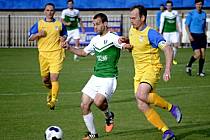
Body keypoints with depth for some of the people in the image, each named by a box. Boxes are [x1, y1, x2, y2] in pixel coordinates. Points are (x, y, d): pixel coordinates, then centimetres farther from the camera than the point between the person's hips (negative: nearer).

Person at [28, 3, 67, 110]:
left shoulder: (59, 24, 8)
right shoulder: (39, 24, 7)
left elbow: (65, 34, 24)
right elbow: (30, 38, 7)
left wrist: (63, 38, 0)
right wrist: (38, 34, -12)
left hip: (56, 53, -2)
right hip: (43, 54, 2)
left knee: (54, 78, -15)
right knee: (45, 79, 11)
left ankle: (53, 100, -13)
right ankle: (51, 91, 42)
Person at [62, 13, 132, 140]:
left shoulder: (113, 38, -10)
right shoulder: (95, 40, 13)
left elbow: (129, 46, -23)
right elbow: (84, 52, 29)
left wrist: (126, 44, -47)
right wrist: (69, 48, 17)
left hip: (109, 78, -7)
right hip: (96, 77, 7)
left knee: (98, 101, -27)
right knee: (84, 105, 0)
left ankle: (109, 116, 6)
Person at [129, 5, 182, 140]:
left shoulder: (151, 33, -15)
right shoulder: (132, 30, 9)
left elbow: (168, 50, -22)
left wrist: (167, 70, -33)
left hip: (151, 68, -7)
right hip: (139, 72, 8)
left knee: (141, 95, -32)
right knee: (143, 107, -4)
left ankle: (171, 107, -10)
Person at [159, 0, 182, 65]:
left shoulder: (175, 13, 7)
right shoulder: (163, 14, -1)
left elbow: (178, 22, 13)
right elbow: (161, 23, 0)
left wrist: (180, 31, 11)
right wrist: (160, 32, -4)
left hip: (174, 31, 2)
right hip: (166, 32, -2)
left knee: (176, 45, -7)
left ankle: (173, 58, 12)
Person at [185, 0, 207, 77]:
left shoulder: (204, 14, 9)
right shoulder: (191, 14, -6)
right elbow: (186, 25, -3)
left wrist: (205, 34, 14)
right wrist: (189, 35, -13)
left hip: (202, 36, 5)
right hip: (194, 36, -5)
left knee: (203, 54, -2)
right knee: (198, 54, -12)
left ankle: (200, 71, 9)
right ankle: (189, 66, 12)